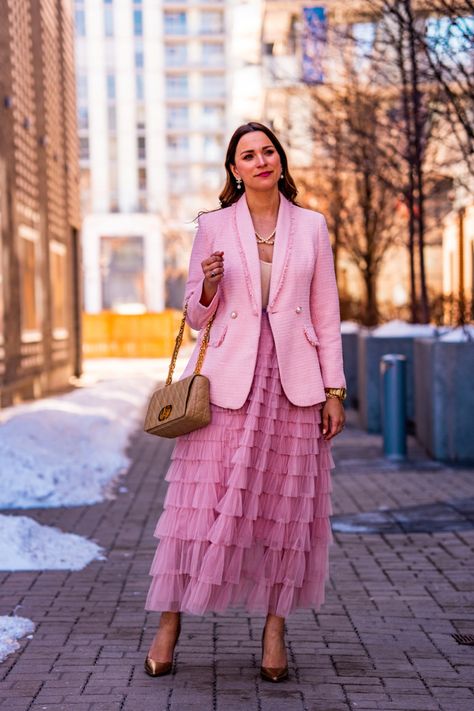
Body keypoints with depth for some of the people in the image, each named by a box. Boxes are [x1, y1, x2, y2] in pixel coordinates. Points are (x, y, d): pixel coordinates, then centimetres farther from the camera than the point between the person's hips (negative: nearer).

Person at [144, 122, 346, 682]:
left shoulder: (311, 226, 9)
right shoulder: (213, 227, 7)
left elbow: (326, 314, 8)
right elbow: (197, 316, 10)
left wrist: (334, 390, 2)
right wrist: (209, 286, -12)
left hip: (293, 381, 1)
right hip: (229, 378, -1)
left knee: (286, 505, 2)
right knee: (206, 499, -4)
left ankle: (274, 628, 11)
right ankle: (169, 625, 4)